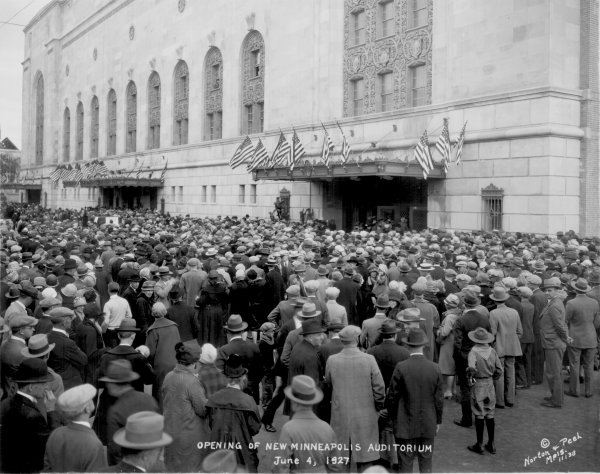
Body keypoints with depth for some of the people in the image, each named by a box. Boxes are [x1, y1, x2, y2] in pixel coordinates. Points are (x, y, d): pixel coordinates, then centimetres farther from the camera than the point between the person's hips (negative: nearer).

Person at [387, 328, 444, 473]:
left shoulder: (401, 368, -14)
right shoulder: (435, 368, -6)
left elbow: (392, 397, -8)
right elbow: (439, 399, 0)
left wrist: (393, 418, 7)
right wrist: (438, 420, 13)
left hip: (405, 425, -2)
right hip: (428, 424, 2)